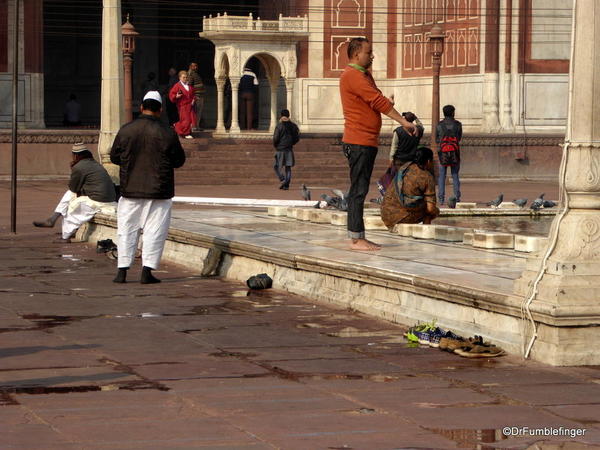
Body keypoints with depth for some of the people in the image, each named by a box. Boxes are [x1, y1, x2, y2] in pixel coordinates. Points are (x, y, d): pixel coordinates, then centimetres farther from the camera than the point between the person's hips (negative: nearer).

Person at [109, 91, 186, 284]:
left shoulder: (125, 130, -3)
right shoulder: (167, 133, -9)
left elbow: (114, 157, 6)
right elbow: (179, 161, 0)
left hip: (130, 189, 2)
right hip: (158, 191, -2)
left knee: (127, 230, 10)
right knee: (154, 231, 4)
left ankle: (122, 270, 8)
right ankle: (147, 271, 0)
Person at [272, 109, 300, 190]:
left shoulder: (279, 126, -8)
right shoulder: (293, 126, 4)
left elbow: (275, 138, -11)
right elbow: (297, 138, 7)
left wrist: (275, 146, 8)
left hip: (280, 150, -4)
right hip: (289, 149, 4)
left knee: (277, 167, 7)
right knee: (288, 168, 9)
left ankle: (282, 179, -14)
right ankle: (286, 185, 4)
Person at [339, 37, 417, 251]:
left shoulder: (364, 75, 20)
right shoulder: (352, 75, -12)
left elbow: (375, 102, 17)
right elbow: (377, 100, -18)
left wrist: (386, 103, -8)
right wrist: (404, 122, -17)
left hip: (368, 141, 10)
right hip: (358, 142, -10)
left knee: (360, 190, 10)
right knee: (358, 190, -9)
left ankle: (358, 237, 14)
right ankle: (356, 239, -9)